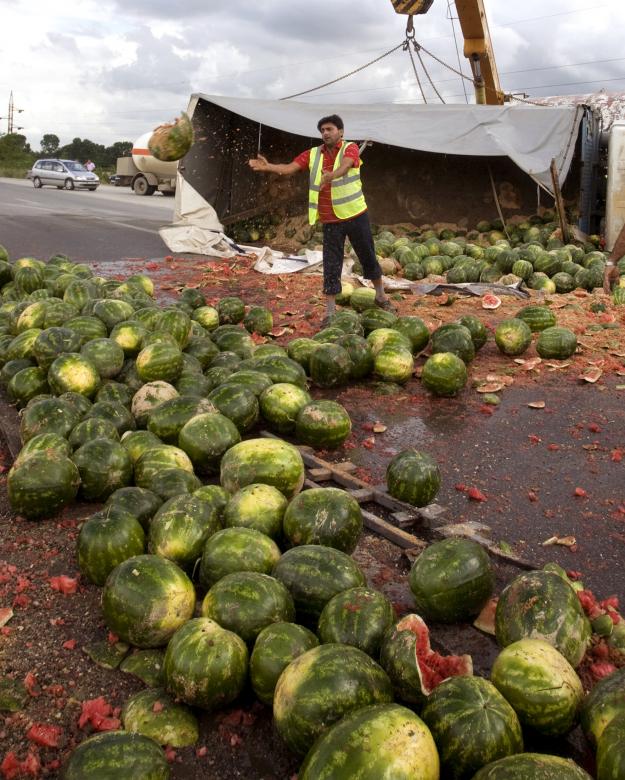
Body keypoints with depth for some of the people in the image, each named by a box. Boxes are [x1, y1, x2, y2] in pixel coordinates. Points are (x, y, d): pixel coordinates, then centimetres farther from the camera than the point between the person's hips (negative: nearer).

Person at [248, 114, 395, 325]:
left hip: (355, 215, -2)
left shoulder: (350, 148, -7)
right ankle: (329, 311, 7)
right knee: (331, 265, 1)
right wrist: (268, 167, -28)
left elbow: (344, 166, -29)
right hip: (330, 220, 2)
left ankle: (381, 296, 33)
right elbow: (290, 167, -9)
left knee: (368, 256, 13)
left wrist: (331, 175, -51)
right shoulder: (313, 154, 3)